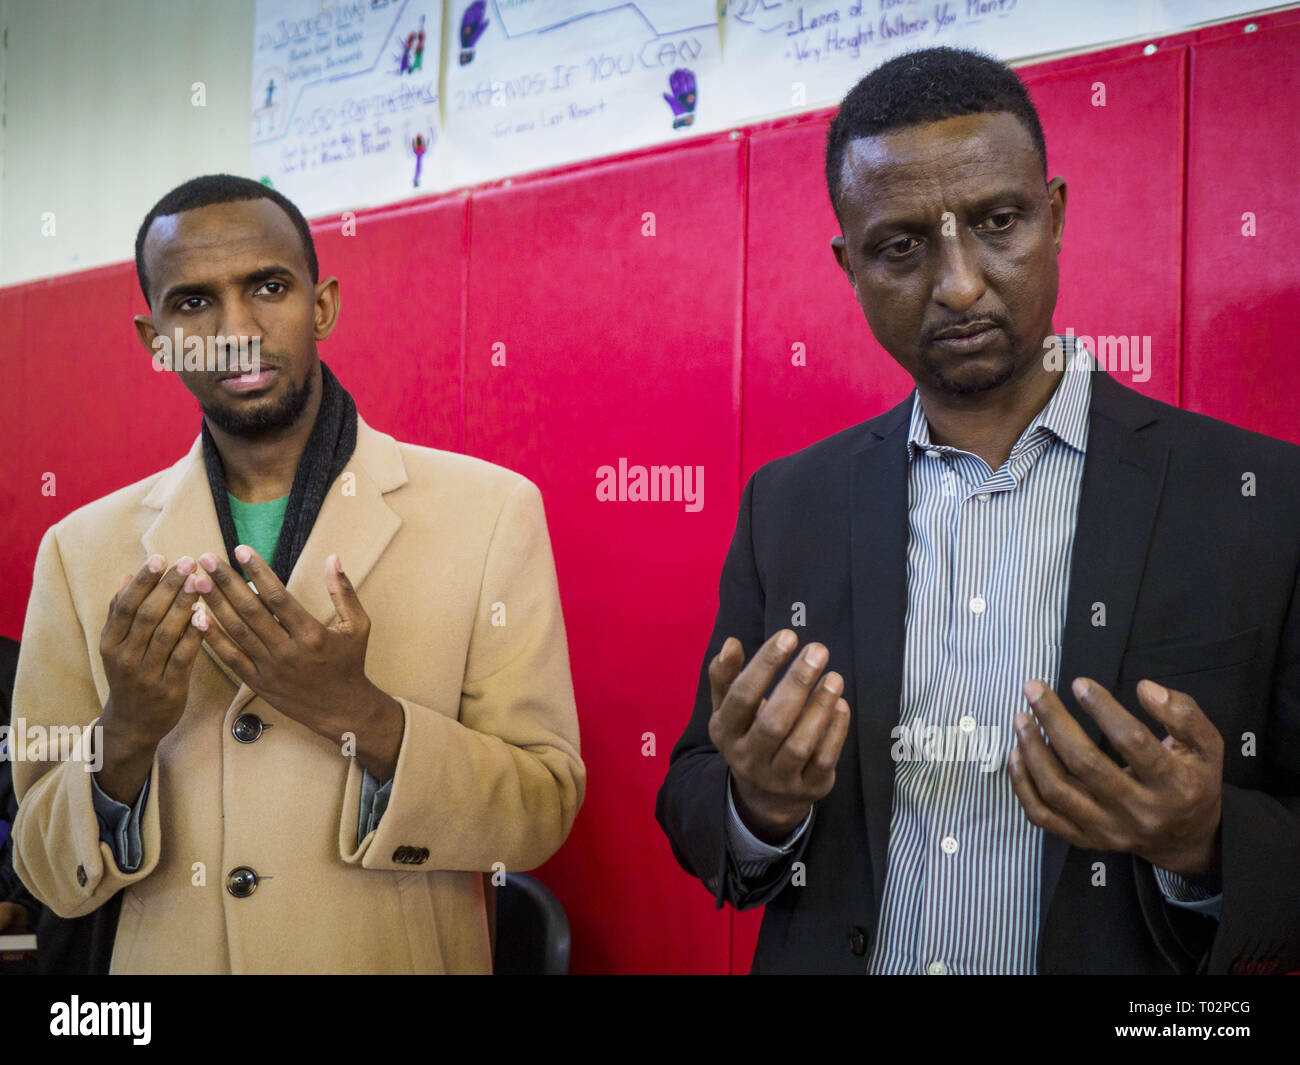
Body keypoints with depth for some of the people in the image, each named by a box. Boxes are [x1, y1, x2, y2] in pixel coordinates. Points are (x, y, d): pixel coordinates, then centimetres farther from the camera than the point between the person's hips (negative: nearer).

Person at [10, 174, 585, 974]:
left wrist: (364, 716, -26)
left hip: (405, 956, -1)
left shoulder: (493, 511, -11)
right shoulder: (83, 551, -5)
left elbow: (542, 815, -11)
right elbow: (50, 876, -1)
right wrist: (125, 736, -21)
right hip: (168, 955, 2)